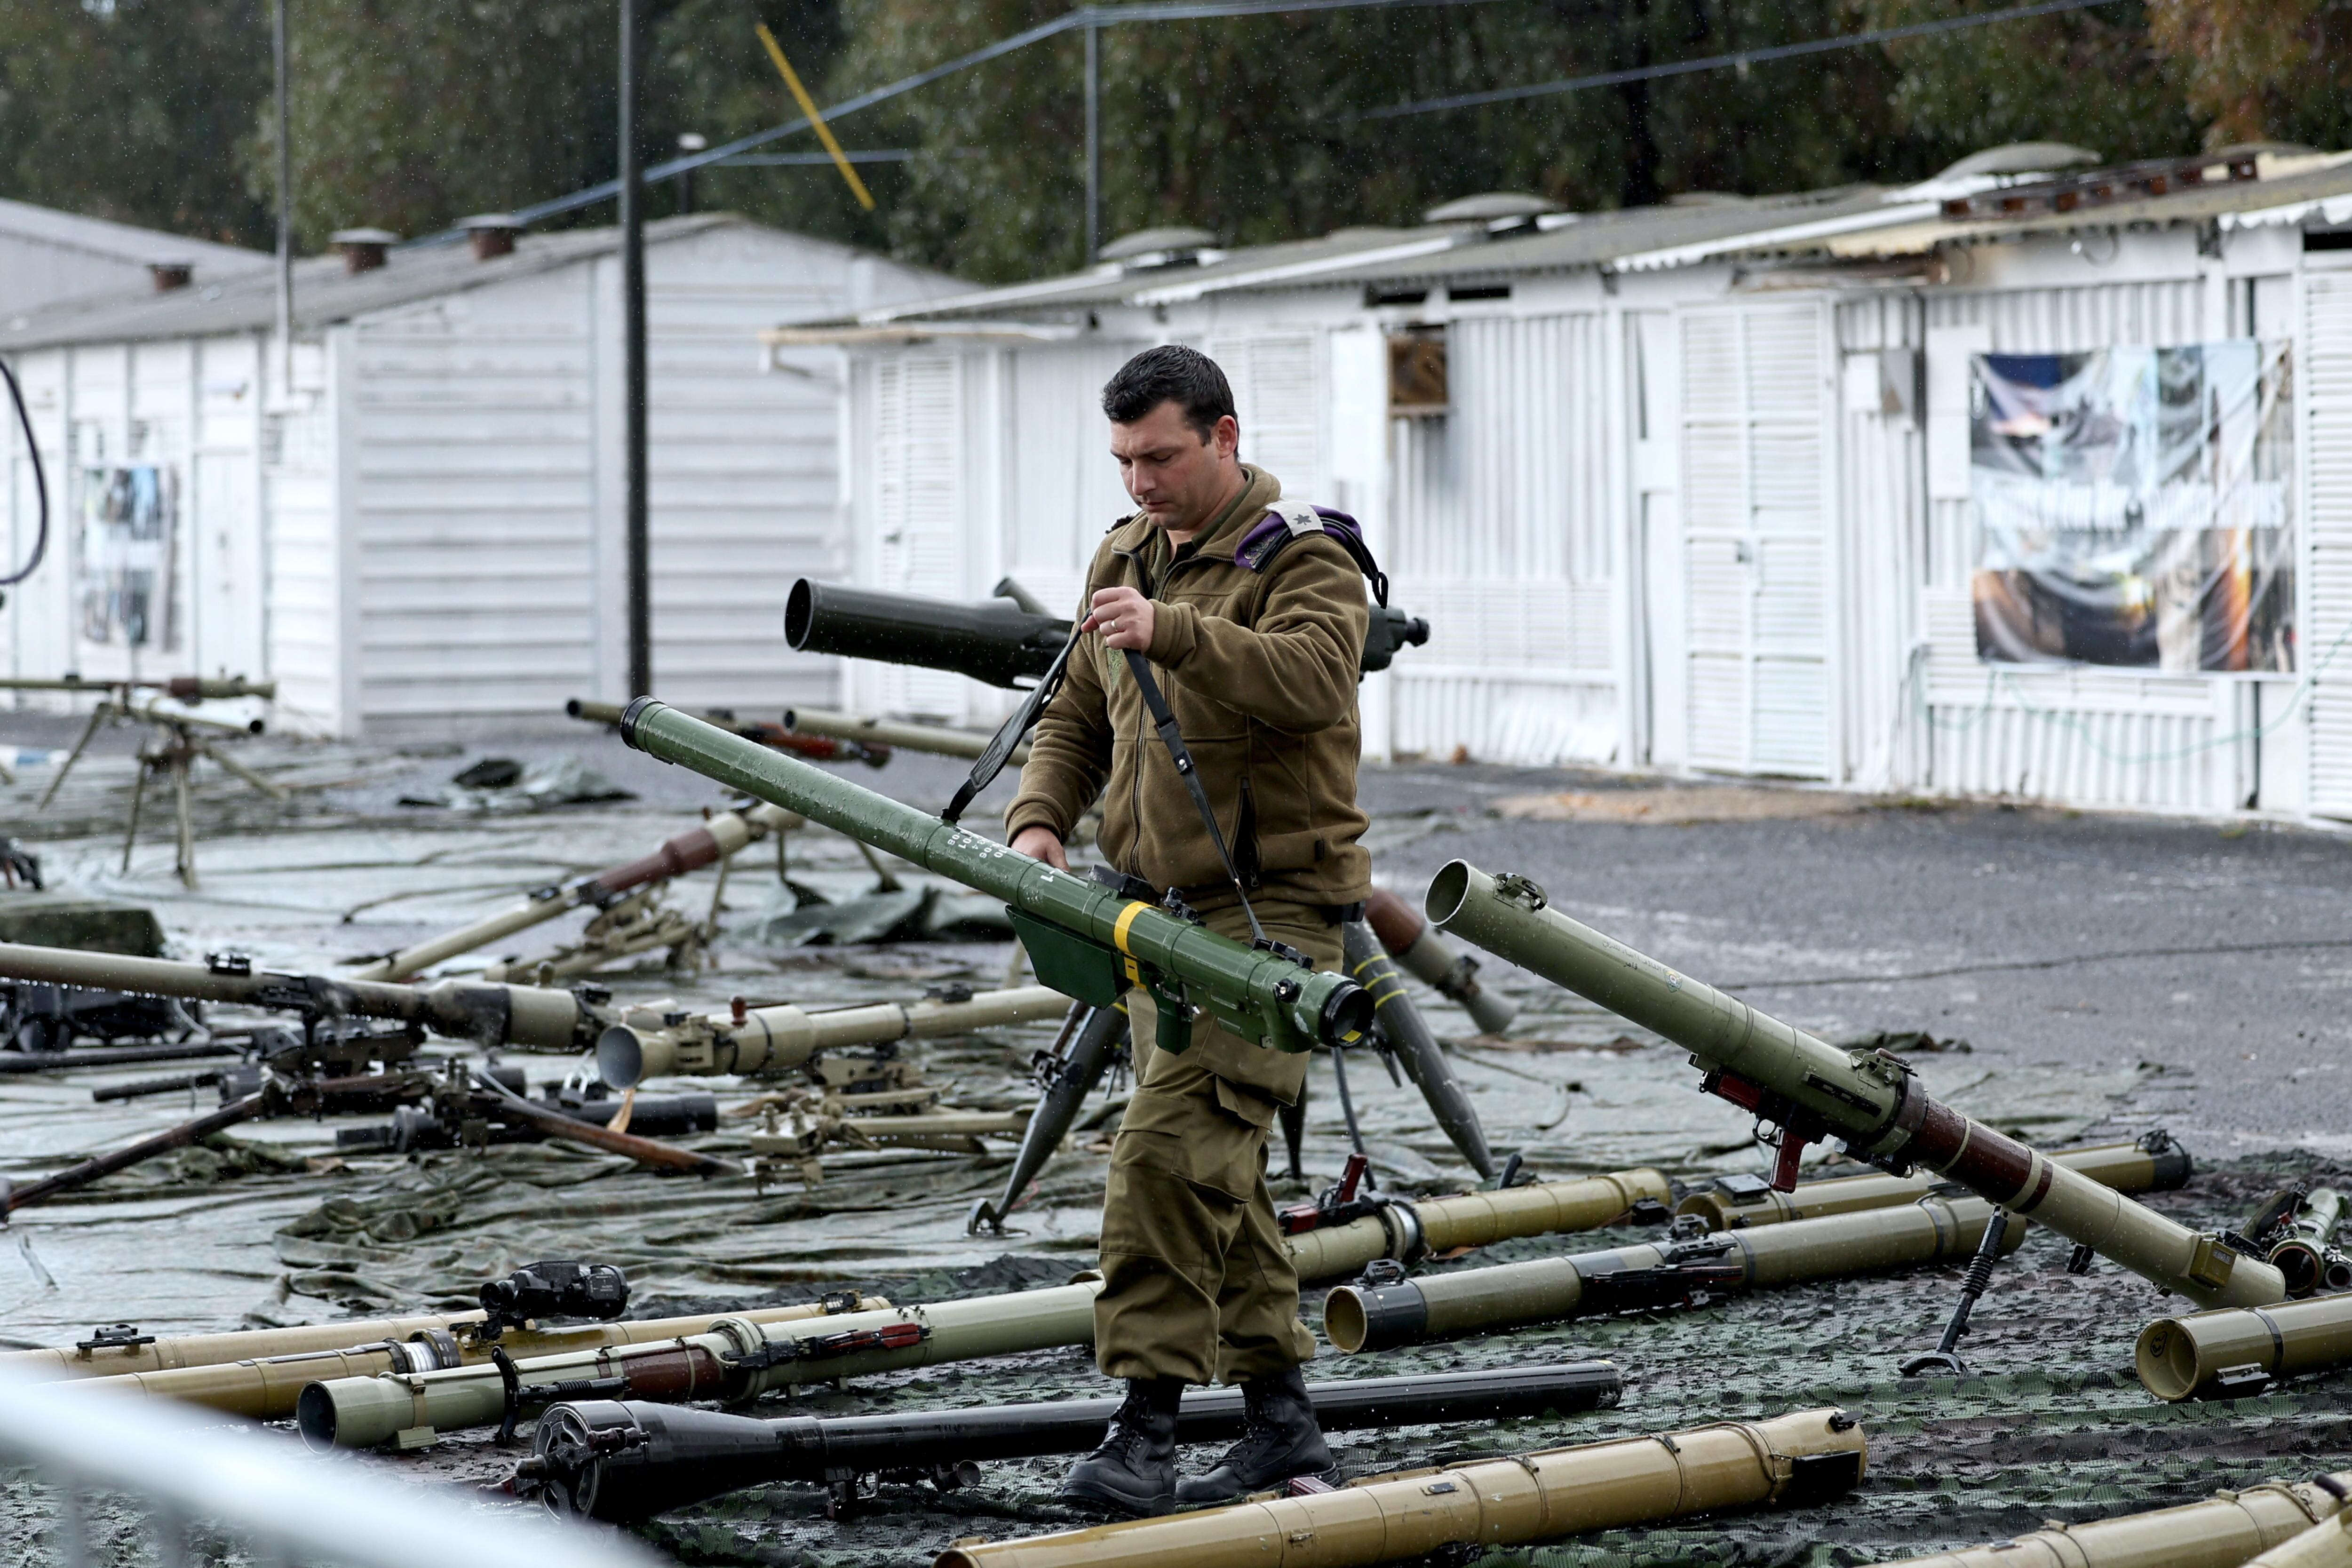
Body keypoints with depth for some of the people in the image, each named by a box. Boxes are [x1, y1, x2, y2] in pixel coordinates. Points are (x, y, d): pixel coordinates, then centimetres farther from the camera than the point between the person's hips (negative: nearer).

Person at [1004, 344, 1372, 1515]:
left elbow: (1307, 674, -31)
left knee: (1173, 1148, -19)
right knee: (1219, 1168, 12)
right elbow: (1076, 717, 18)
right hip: (1162, 905, 9)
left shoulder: (1304, 562, -11)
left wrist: (1170, 631, -44)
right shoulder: (1124, 559, 13)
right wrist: (1040, 821, -1)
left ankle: (1147, 1428, -19)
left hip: (1271, 906, -9)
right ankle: (1280, 1418, 21)